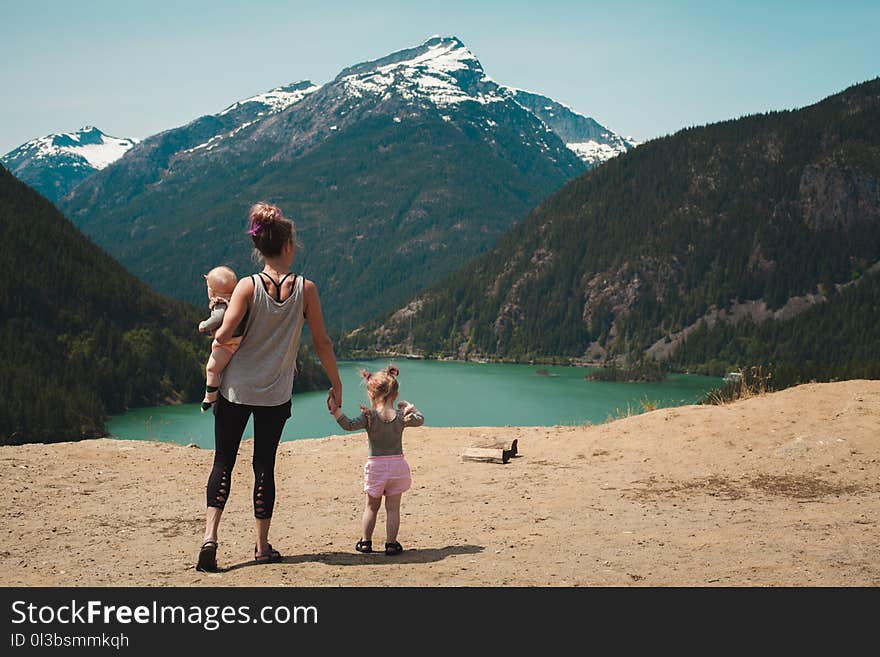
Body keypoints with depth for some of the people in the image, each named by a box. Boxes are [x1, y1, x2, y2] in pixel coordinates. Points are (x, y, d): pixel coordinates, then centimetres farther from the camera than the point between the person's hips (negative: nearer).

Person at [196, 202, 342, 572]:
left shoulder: (248, 286, -8)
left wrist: (214, 335, 8)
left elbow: (223, 335, -17)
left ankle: (210, 534, -9)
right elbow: (321, 342, -1)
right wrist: (336, 384, 10)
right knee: (264, 465, 10)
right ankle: (262, 547, 16)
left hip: (236, 388, 0)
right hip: (275, 395, 1)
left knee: (223, 461, 7)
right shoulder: (305, 288, -6)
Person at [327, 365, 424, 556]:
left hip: (376, 465, -1)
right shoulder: (401, 417, -4)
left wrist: (336, 410, -25)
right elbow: (420, 420, 12)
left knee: (371, 506, 14)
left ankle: (366, 542, 19)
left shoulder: (369, 415, -12)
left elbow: (349, 425, -23)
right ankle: (391, 543, 6)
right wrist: (410, 407, 23)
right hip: (397, 464, 1)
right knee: (393, 508, 7)